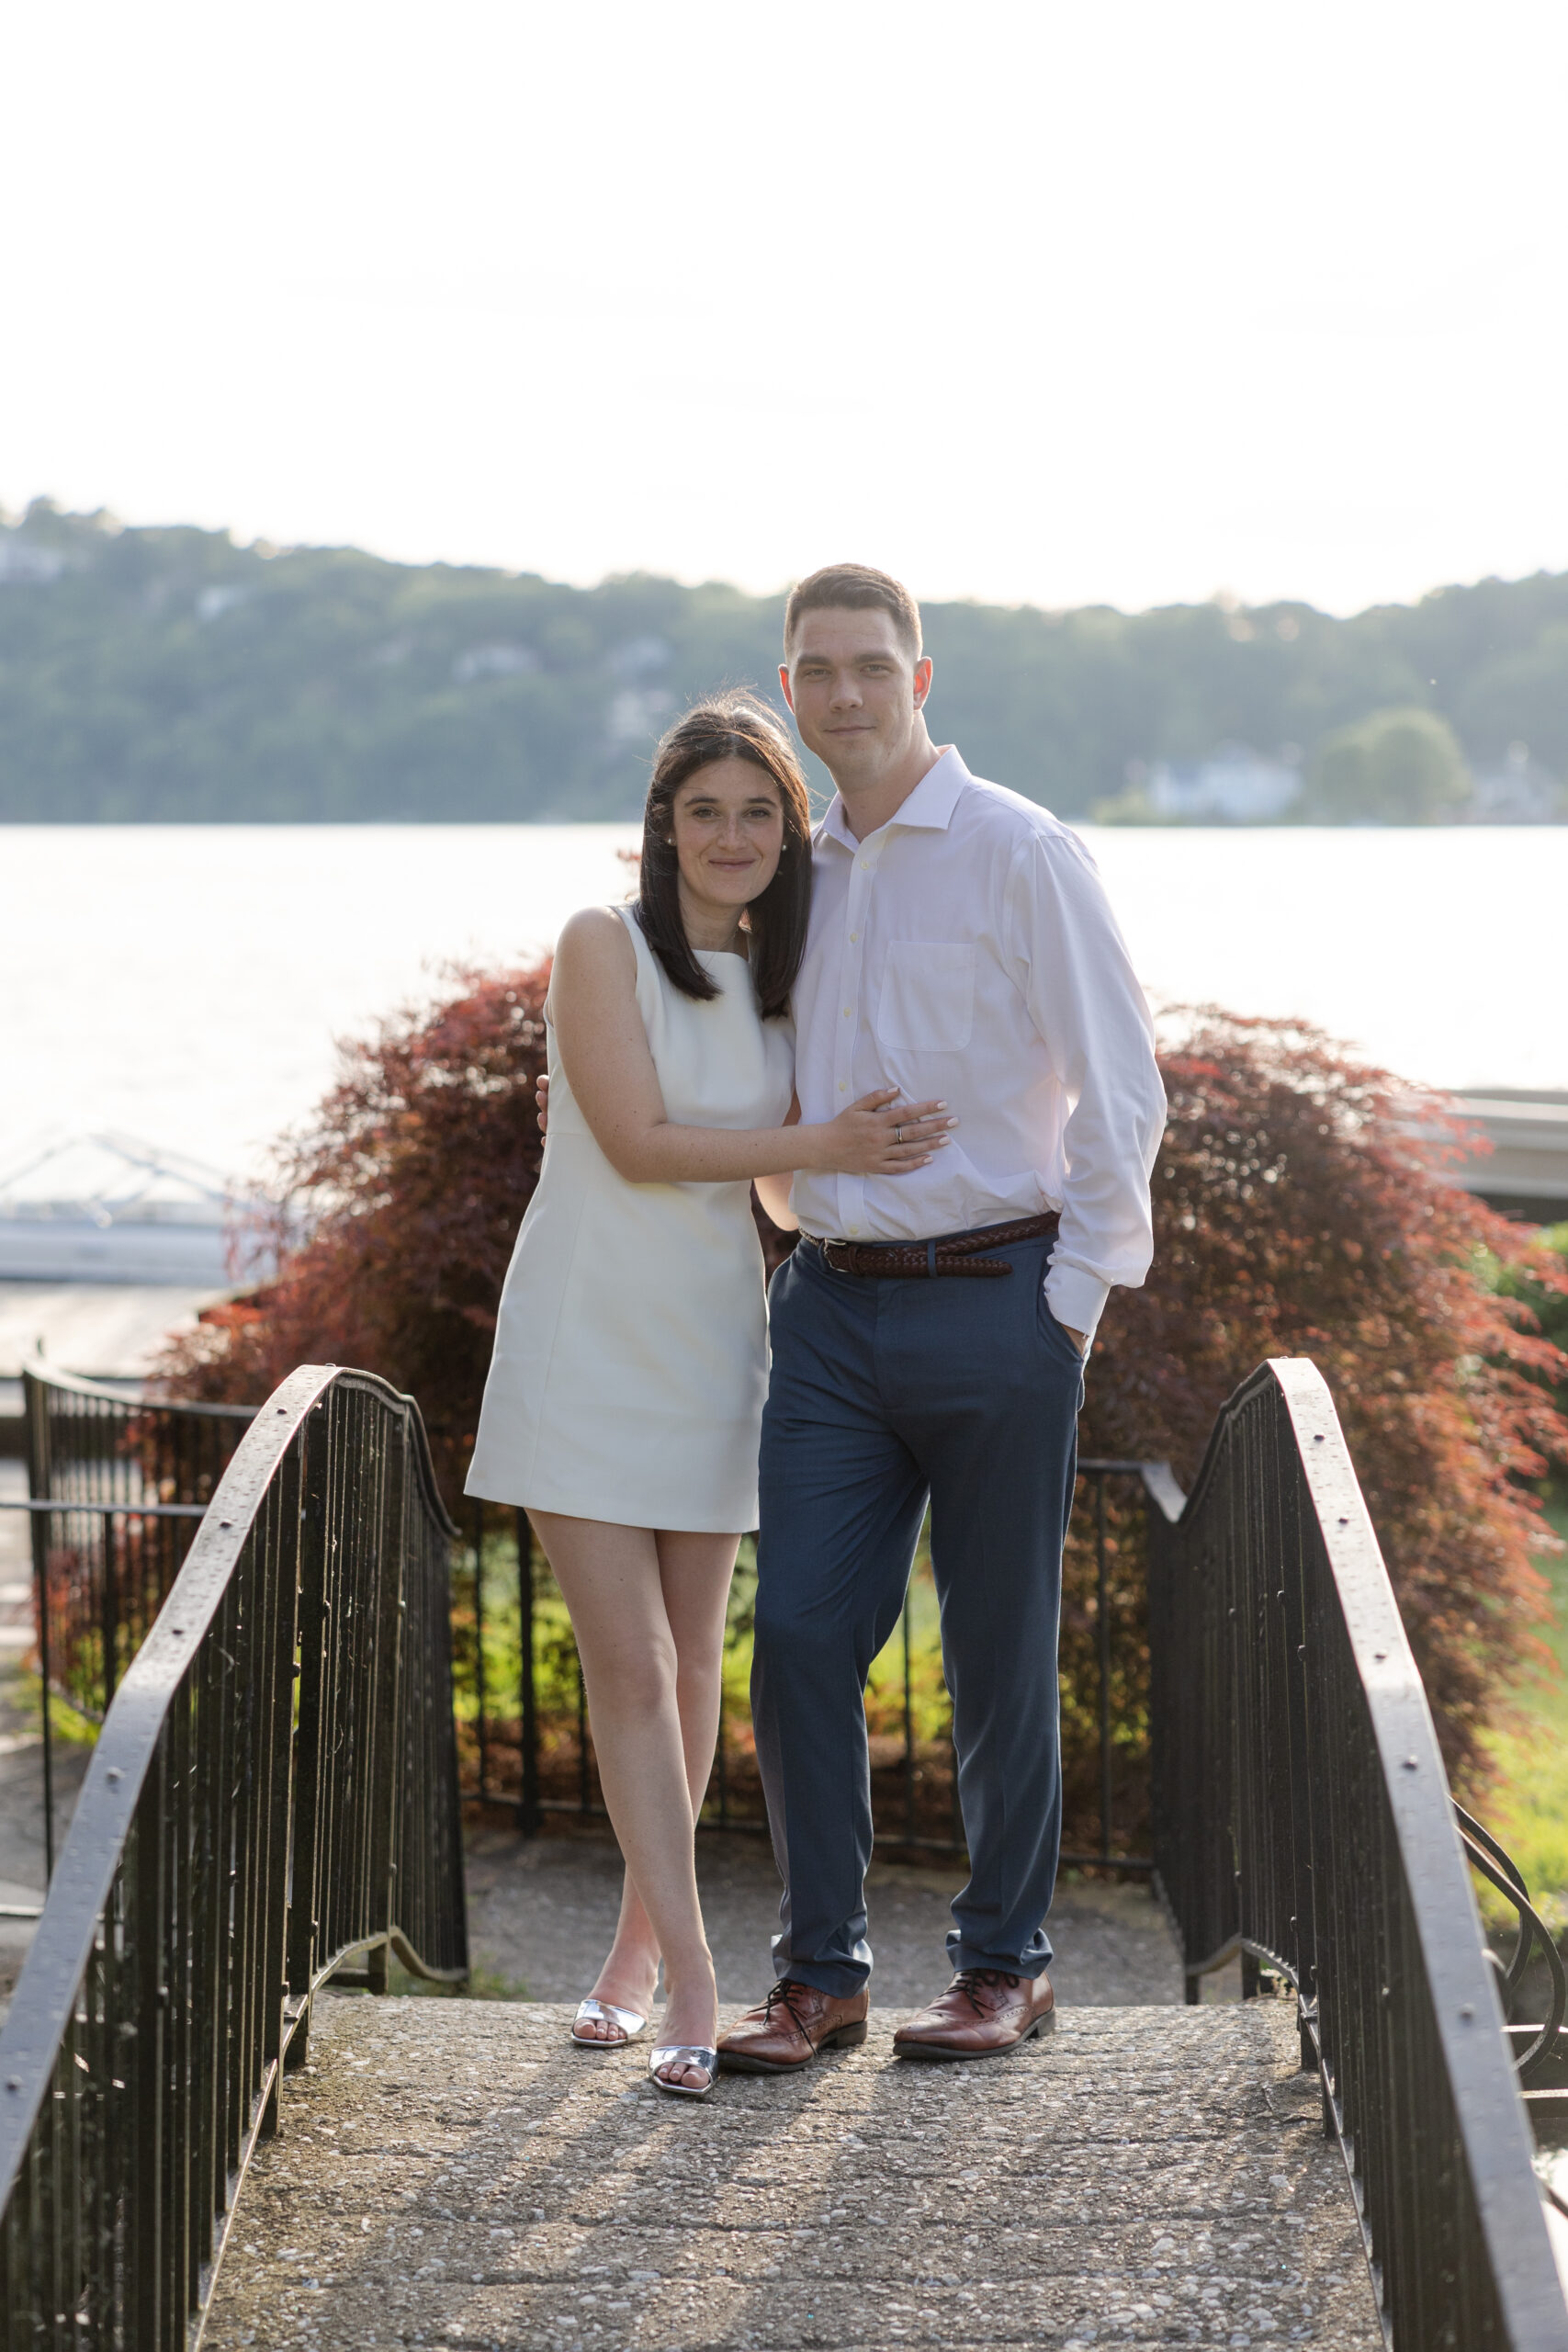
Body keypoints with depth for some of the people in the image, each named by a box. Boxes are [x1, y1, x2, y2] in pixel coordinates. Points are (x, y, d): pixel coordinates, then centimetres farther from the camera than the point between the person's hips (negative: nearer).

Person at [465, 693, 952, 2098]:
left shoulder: (784, 976, 8)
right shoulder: (605, 946, -8)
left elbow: (785, 1178, 13)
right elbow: (637, 1142, -16)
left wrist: (871, 1151, -6)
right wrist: (824, 1146, -20)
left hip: (713, 1340, 5)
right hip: (590, 1339, -5)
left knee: (690, 1667, 10)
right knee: (629, 1666, -7)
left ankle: (639, 1950, 26)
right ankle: (692, 1985, -7)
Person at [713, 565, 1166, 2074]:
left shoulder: (1019, 856, -5)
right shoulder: (797, 876, 13)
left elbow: (1119, 1092, -6)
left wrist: (1073, 1301, -8)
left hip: (995, 1302, -5)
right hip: (832, 1308, 5)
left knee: (999, 1653, 3)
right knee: (801, 1637, -3)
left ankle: (1005, 1966, 16)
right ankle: (817, 1972, 5)